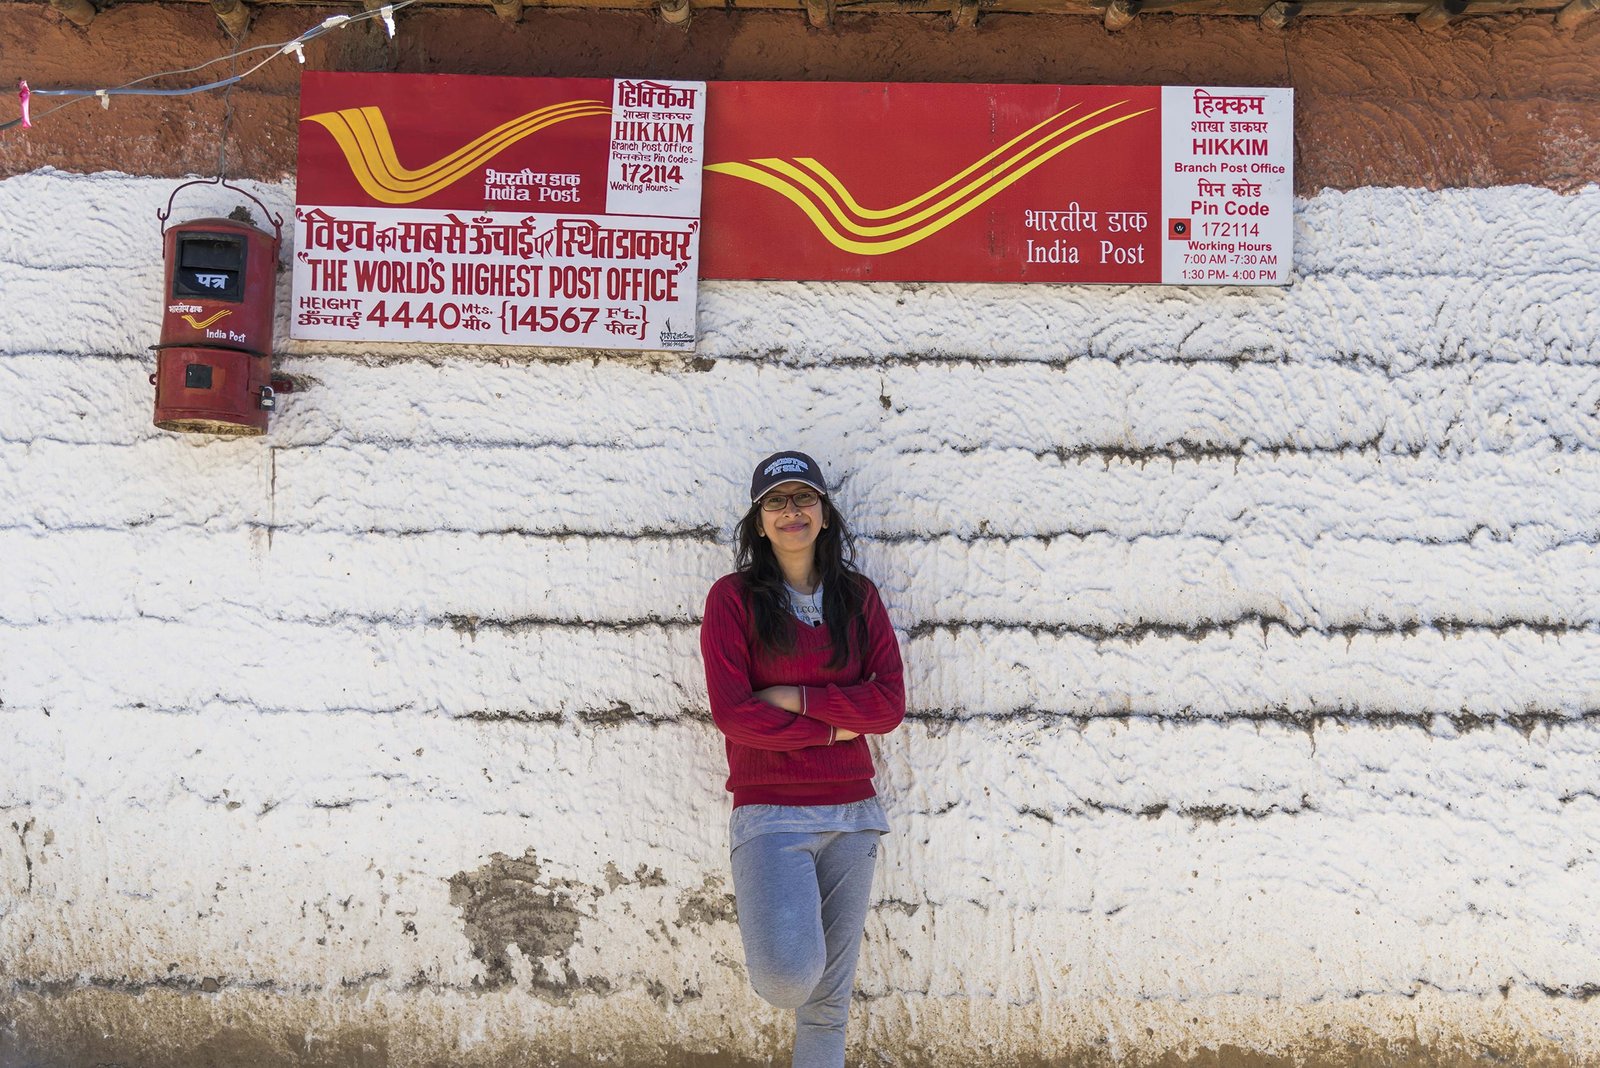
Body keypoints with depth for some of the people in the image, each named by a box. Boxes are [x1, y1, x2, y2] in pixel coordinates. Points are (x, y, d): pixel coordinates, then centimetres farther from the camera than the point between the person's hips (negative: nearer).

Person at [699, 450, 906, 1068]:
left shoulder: (858, 597, 8)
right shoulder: (733, 597, -2)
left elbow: (889, 705, -1)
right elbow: (731, 712, -11)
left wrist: (797, 698, -10)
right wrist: (835, 726, -7)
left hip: (850, 813, 4)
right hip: (770, 813, -3)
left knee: (830, 1001, 10)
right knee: (790, 974, -23)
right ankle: (775, 923, 10)